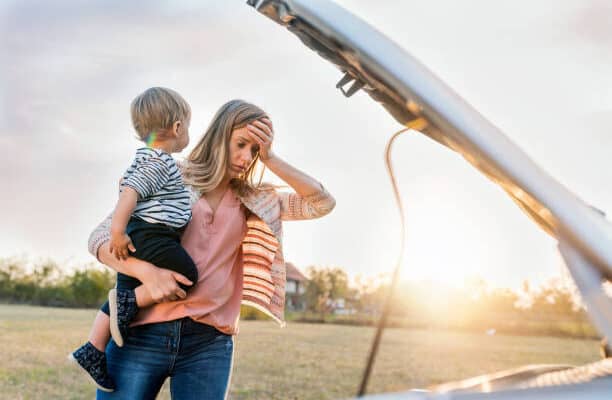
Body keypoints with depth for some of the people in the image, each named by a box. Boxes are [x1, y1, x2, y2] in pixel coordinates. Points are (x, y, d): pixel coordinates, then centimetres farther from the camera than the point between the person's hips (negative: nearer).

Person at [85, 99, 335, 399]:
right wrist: (146, 271, -19)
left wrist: (270, 159, -1)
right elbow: (100, 237, 0)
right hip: (142, 333, -2)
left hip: (209, 343, 3)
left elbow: (322, 203, 6)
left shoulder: (254, 201, 14)